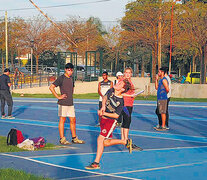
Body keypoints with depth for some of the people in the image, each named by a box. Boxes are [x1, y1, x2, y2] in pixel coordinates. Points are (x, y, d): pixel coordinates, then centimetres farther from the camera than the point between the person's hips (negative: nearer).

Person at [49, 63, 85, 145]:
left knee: (73, 120, 9)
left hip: (70, 103, 7)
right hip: (63, 103, -7)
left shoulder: (71, 78, 13)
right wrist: (58, 97, -15)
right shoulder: (61, 78, -9)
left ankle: (74, 138, 18)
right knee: (62, 120, 0)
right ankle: (62, 139, 5)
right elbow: (51, 87, -15)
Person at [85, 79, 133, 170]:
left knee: (100, 139, -18)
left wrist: (104, 113, -21)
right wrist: (103, 106, -8)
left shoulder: (120, 101, -19)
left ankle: (96, 163, -13)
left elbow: (116, 115, -15)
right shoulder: (111, 91, -3)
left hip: (111, 121, -7)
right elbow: (104, 97, 12)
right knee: (106, 143, 14)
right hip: (103, 119, 7)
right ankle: (126, 142, 33)